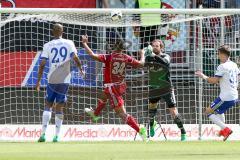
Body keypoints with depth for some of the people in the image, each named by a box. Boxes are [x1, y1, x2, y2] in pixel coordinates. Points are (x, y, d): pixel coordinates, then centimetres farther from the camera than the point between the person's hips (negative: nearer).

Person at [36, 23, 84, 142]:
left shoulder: (47, 46, 2)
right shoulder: (69, 43, 1)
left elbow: (42, 64, -2)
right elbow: (75, 58, -8)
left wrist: (38, 81, 3)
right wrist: (81, 69, 11)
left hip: (51, 79, 0)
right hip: (64, 80, 0)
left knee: (48, 105, 11)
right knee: (59, 107, 6)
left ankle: (43, 134, 1)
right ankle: (56, 136, 1)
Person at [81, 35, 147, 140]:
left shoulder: (109, 57, -18)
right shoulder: (126, 58, -6)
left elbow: (93, 55, -24)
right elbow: (141, 64, 0)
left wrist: (84, 43, -11)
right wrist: (142, 55, 22)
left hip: (112, 87, -7)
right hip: (121, 85, 8)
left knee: (122, 114, -7)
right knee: (104, 96, 38)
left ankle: (140, 130, -17)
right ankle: (95, 114, 65)